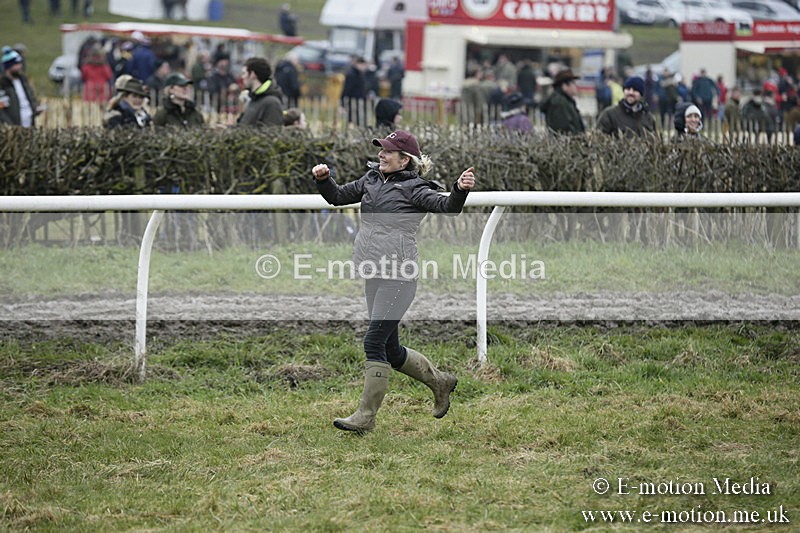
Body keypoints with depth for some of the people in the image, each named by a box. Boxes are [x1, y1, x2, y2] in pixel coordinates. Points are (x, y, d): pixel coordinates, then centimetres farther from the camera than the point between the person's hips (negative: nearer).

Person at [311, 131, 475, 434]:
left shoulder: (413, 189, -8)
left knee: (375, 342, -11)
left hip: (398, 276, -8)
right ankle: (440, 382, 33)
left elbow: (447, 207, -21)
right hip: (374, 276, 8)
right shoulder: (372, 180, 14)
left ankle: (366, 417, -7)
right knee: (390, 350, 14)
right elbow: (338, 197, 20)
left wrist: (460, 190, -41)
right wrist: (323, 180, 0)